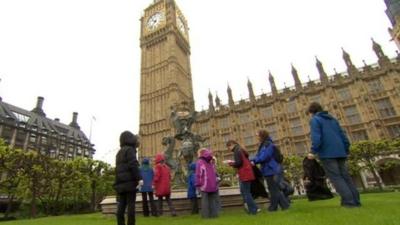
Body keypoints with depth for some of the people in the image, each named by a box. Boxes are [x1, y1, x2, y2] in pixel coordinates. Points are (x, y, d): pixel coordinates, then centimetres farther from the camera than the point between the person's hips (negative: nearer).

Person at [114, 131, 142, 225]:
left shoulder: (119, 152, 22)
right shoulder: (130, 149, -4)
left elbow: (118, 169, 21)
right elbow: (133, 165, -16)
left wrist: (117, 182, 22)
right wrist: (139, 178, -18)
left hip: (120, 183, 8)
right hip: (129, 181, -8)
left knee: (121, 205, 6)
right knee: (131, 204, -5)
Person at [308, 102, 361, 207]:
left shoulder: (314, 120, -3)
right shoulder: (332, 118, 20)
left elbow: (316, 138, -16)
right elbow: (343, 135, 17)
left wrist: (313, 152, -9)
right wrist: (345, 151, 20)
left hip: (327, 153, -7)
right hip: (340, 152, 7)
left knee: (336, 178, -4)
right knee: (345, 176, 11)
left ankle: (349, 201, -8)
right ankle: (355, 200, 10)